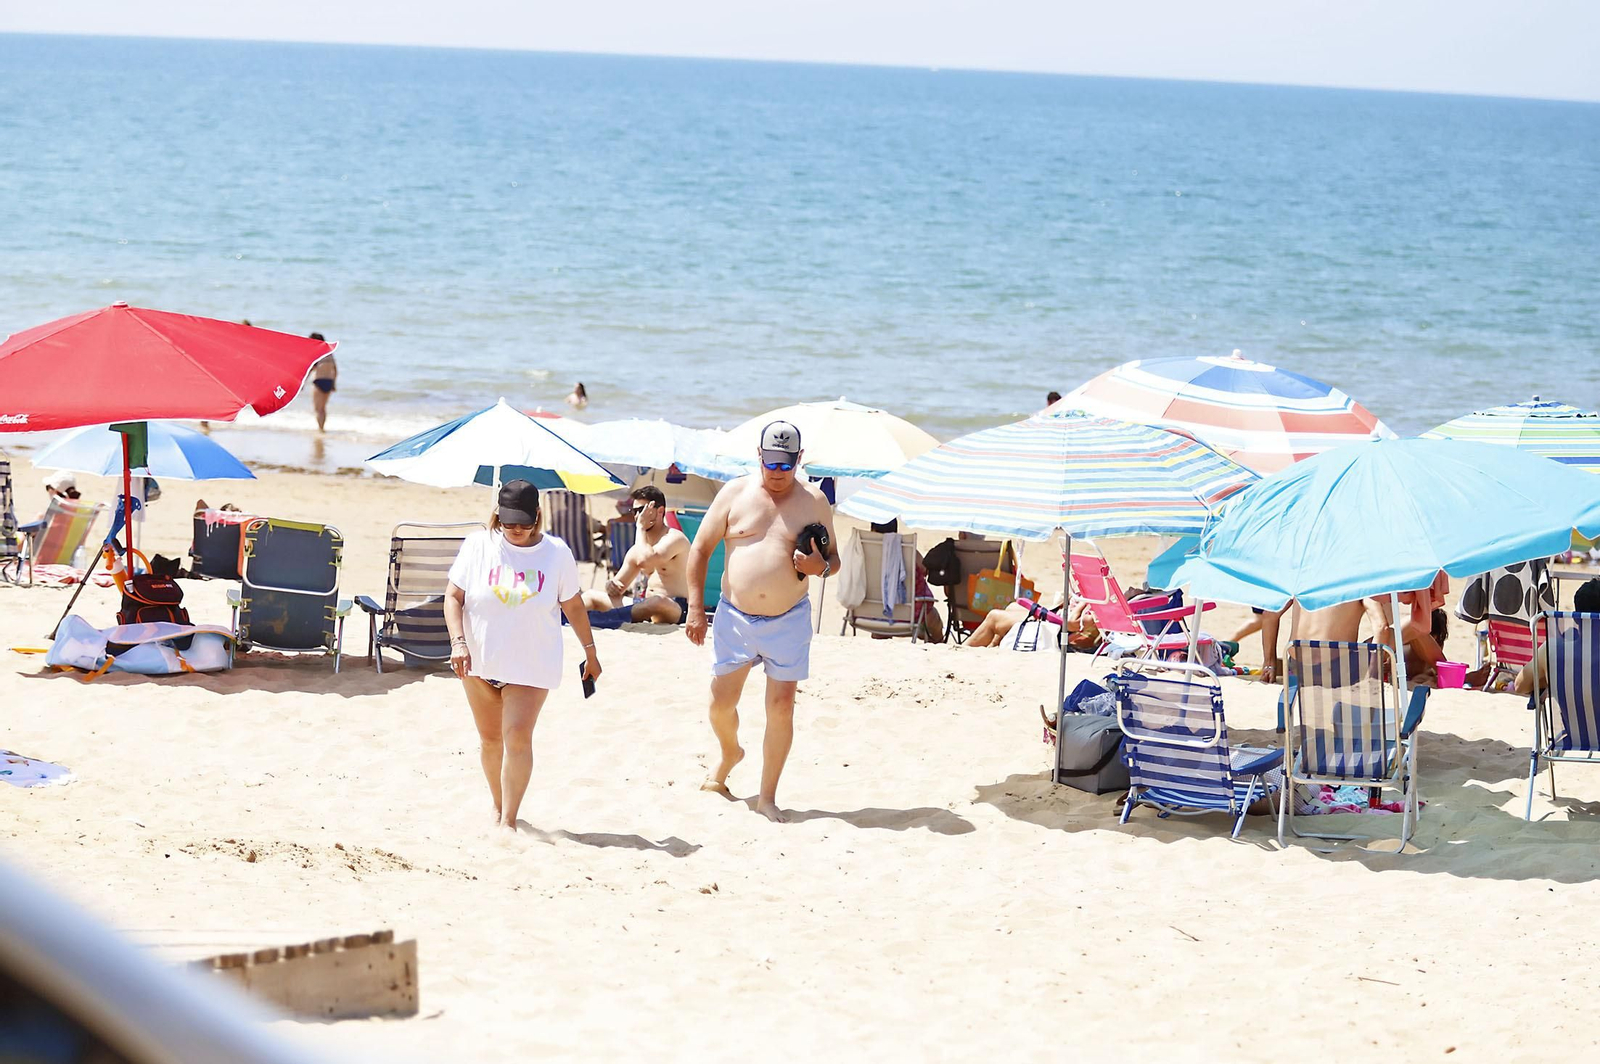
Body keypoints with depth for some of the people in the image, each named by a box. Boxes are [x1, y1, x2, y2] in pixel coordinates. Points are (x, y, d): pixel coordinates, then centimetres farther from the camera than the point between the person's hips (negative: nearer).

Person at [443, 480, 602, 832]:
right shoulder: (478, 546, -4)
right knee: (489, 737, 12)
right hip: (479, 659, 2)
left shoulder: (557, 553, -3)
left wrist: (590, 651, 15)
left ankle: (509, 821, -12)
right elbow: (453, 595, -2)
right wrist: (458, 641, -16)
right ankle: (498, 806, 31)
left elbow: (573, 605, 8)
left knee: (518, 737, -13)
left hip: (531, 665, -2)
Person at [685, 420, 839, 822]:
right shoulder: (735, 493, 1)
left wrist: (821, 566, -16)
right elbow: (700, 548, 4)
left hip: (788, 620, -1)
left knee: (781, 706, -3)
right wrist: (696, 608, -2)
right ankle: (729, 752, 40)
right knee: (721, 702, 6)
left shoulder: (814, 501, 1)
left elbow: (834, 559, 9)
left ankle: (767, 798, 7)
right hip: (734, 618, 1)